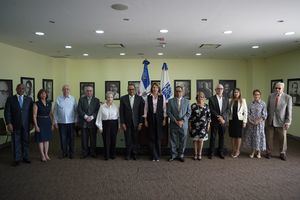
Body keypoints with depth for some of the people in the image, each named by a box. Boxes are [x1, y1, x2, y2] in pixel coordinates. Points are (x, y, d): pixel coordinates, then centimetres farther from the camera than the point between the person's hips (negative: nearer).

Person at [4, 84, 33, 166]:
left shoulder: (29, 99, 6)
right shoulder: (10, 99, 1)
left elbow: (31, 112, 6)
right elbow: (7, 112, -2)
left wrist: (31, 122, 1)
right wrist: (8, 123, -10)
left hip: (26, 125, 2)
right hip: (15, 125, -1)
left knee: (26, 142, 8)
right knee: (16, 143, 6)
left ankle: (25, 157, 21)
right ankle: (17, 159, 17)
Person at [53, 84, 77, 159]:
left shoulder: (73, 99, 1)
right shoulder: (58, 99, 2)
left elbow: (76, 110, 2)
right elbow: (55, 111, 4)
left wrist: (76, 120, -1)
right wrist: (55, 122, 2)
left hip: (71, 122, 0)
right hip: (61, 122, 0)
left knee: (71, 138, 7)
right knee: (63, 138, 7)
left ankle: (71, 153, 19)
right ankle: (64, 153, 21)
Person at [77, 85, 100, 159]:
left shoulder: (96, 100, 9)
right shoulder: (81, 99, 9)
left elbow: (98, 110, 0)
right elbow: (79, 109, -1)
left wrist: (92, 117, -14)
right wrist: (85, 116, -13)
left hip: (93, 122, 0)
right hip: (83, 122, 0)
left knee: (93, 138, 4)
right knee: (84, 139, 4)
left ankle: (93, 153, 15)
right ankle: (84, 153, 15)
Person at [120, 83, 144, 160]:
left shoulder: (139, 98, 1)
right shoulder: (123, 98, 2)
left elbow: (141, 111, 1)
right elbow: (121, 112, 1)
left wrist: (140, 123, -3)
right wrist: (122, 123, -4)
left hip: (136, 123, 0)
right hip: (127, 123, 0)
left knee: (135, 139, 5)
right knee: (128, 140, 4)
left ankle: (134, 154, 21)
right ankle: (128, 154, 19)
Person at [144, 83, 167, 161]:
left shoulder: (162, 97, 3)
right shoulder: (148, 97, 4)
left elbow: (164, 108, 4)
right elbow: (146, 108, 4)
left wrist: (164, 119, -1)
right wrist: (145, 120, 1)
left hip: (159, 118, 0)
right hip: (151, 118, 1)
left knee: (158, 137, 2)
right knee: (152, 137, 2)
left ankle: (158, 155, 16)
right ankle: (154, 156, 12)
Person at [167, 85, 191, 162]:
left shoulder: (187, 101, 7)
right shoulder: (170, 101, 4)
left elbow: (188, 113, 2)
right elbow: (168, 112, -1)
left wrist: (182, 121, -11)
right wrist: (175, 121, -11)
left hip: (184, 125, 1)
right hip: (173, 124, 0)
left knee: (182, 141, 7)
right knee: (173, 141, 5)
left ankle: (181, 155, 20)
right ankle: (173, 155, 19)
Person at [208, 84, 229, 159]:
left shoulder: (226, 99, 10)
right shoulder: (211, 99, -2)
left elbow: (227, 109, 4)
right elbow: (211, 110, -8)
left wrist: (223, 117, -11)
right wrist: (218, 117, -15)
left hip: (223, 121, 3)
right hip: (214, 121, -3)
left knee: (222, 137, 9)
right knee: (213, 137, 3)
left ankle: (221, 152, 21)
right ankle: (211, 153, 13)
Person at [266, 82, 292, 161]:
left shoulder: (288, 97, -6)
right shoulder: (271, 96, 3)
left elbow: (289, 111, -5)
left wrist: (288, 122, -9)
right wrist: (266, 117, 7)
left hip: (281, 122, -2)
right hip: (270, 121, 2)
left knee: (282, 138, 8)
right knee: (269, 137, 8)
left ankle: (282, 153, 25)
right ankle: (268, 152, 22)